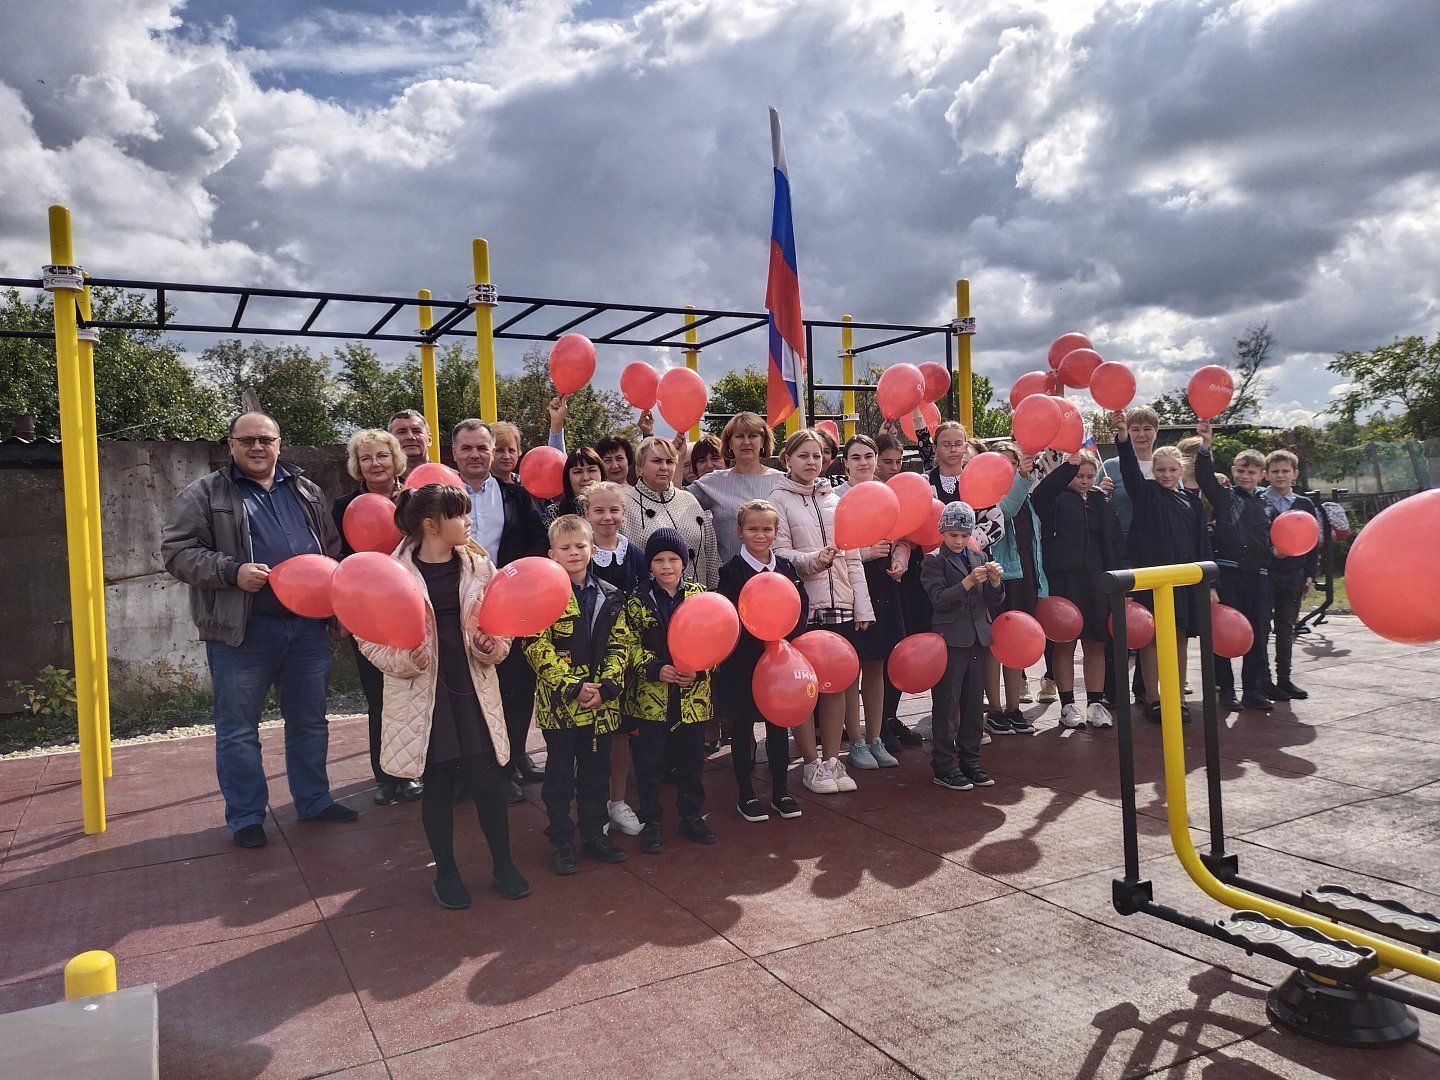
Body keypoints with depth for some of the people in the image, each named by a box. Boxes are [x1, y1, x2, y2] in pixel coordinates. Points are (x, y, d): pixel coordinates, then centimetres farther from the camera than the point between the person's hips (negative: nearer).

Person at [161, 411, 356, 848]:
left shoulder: (306, 492, 13)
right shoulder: (205, 494, 0)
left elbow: (332, 547, 19)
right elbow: (177, 550, -6)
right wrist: (232, 571, -19)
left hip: (308, 625, 4)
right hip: (242, 630, -4)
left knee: (309, 720, 14)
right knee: (238, 728, 5)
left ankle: (314, 800, 29)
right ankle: (245, 817, 19)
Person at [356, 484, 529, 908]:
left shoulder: (477, 565, 2)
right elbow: (370, 638, -5)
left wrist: (495, 648, -10)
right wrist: (402, 659, -22)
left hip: (473, 691, 3)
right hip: (424, 696, -2)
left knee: (488, 780, 5)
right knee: (437, 786, 9)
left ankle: (503, 863, 25)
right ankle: (446, 872, 28)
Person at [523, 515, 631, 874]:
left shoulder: (610, 596, 6)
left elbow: (619, 646, 5)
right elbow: (537, 649, -12)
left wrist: (605, 687, -9)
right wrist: (573, 686, -17)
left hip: (600, 702, 4)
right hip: (559, 701, -4)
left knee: (597, 770, 14)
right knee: (560, 774, 8)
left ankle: (594, 834, 29)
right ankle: (561, 841, 21)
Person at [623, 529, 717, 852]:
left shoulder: (699, 595, 3)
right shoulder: (637, 601, -2)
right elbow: (631, 645, -5)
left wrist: (699, 670, -13)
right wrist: (656, 669, -19)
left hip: (694, 695, 2)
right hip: (650, 697, -2)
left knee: (692, 759, 12)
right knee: (650, 762, 8)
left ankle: (691, 815, 29)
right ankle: (650, 822, 22)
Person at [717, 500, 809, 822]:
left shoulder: (786, 568, 6)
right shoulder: (732, 571, -7)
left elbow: (802, 608, 1)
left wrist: (785, 637, -14)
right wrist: (764, 639, -19)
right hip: (743, 662, -3)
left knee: (779, 725, 11)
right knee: (742, 728, 7)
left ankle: (781, 792, 23)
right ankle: (745, 795, 19)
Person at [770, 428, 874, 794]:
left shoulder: (834, 500, 14)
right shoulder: (779, 499, 1)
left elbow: (852, 558, 13)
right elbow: (780, 554, -6)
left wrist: (862, 607, 8)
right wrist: (814, 559, -24)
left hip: (840, 605, 4)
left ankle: (832, 759, 19)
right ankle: (811, 763, 14)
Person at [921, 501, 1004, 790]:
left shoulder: (978, 558, 14)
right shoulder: (933, 561, -3)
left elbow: (994, 599, 12)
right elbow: (939, 599, -15)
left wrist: (995, 581, -8)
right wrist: (968, 582, -24)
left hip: (978, 639, 6)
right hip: (950, 640, -6)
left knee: (974, 704, 10)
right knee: (946, 705, -2)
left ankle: (970, 760, 20)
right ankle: (943, 765, 5)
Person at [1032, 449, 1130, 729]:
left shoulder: (1101, 502, 15)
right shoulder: (1057, 498, 1)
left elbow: (1116, 542, 14)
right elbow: (1040, 494, -25)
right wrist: (1066, 467, -34)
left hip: (1098, 580, 4)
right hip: (1064, 578, -4)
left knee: (1096, 642, 7)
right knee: (1064, 643, 1)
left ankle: (1095, 703, 14)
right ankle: (1067, 704, 9)